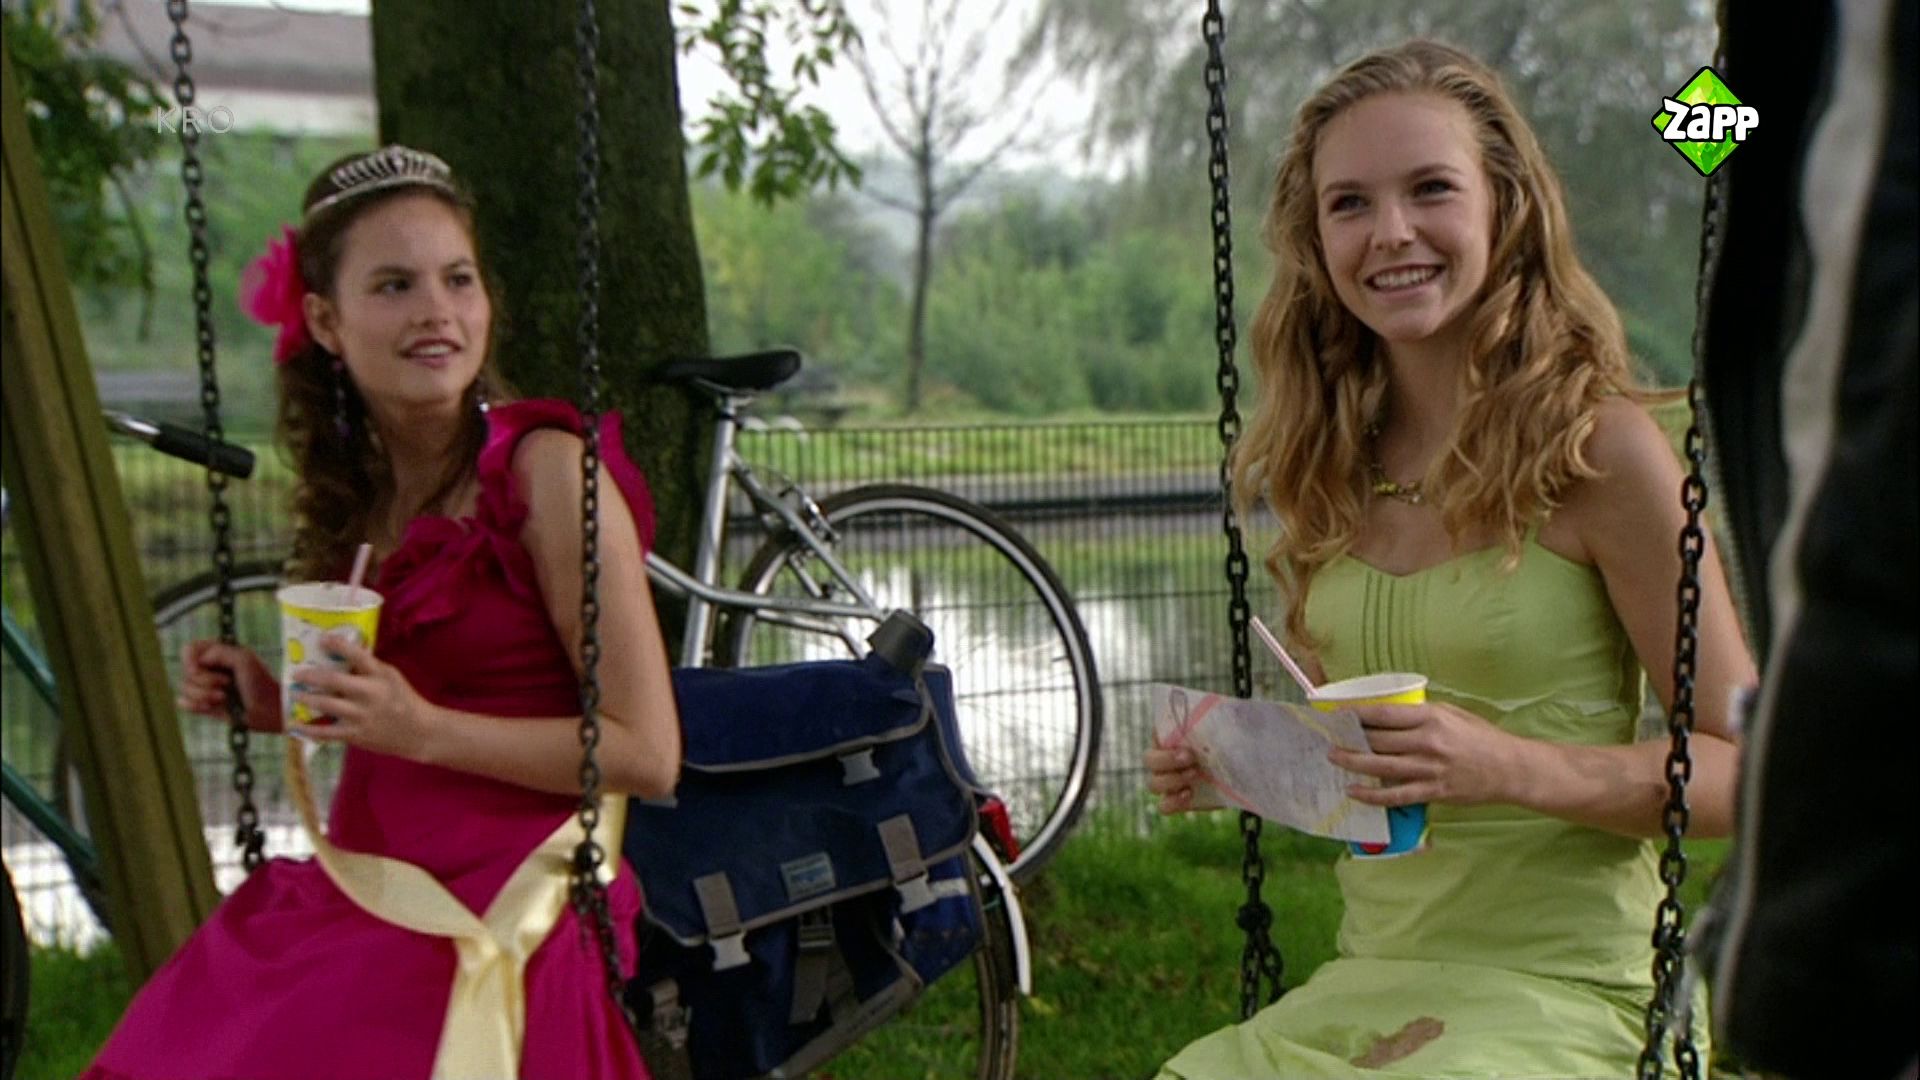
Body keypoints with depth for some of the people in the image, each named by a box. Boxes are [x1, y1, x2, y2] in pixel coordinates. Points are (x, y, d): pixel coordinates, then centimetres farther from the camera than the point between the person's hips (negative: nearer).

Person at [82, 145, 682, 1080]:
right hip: (352, 901, 6)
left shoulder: (544, 469, -13)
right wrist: (280, 705, 4)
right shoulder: (357, 489, 9)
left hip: (490, 927, -6)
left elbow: (646, 753, -14)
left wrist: (422, 727, -19)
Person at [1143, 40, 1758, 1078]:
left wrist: (1511, 767, -22)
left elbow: (1748, 769, -8)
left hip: (1561, 996, -4)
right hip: (1365, 983, 4)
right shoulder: (1339, 464, 7)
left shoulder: (1600, 447, -10)